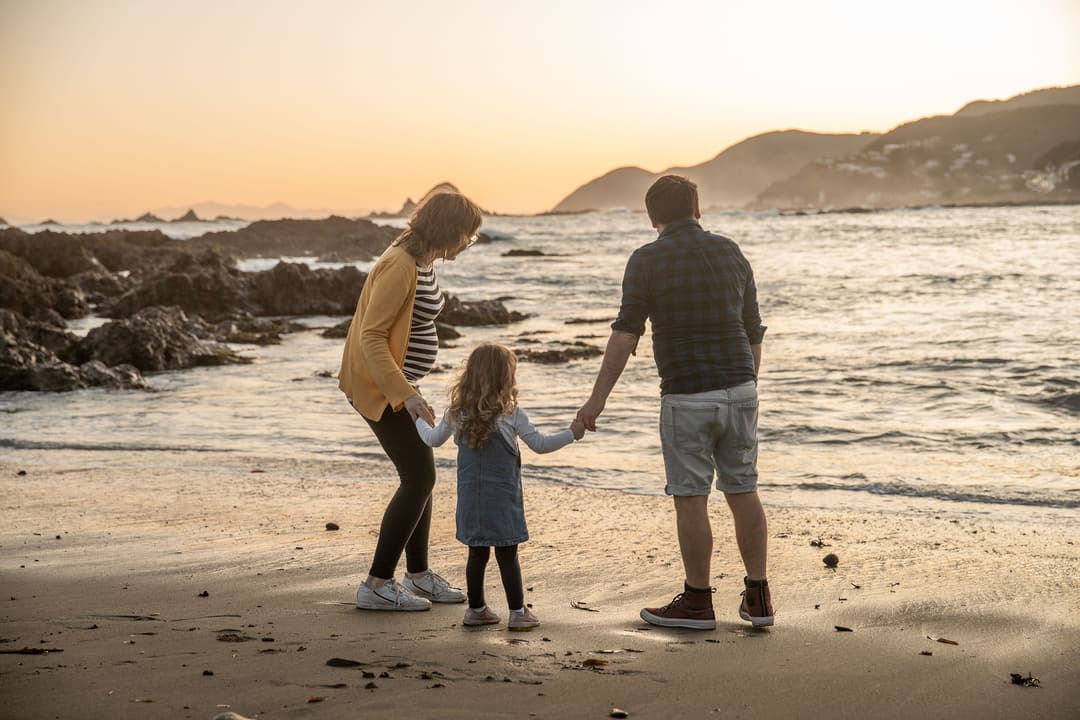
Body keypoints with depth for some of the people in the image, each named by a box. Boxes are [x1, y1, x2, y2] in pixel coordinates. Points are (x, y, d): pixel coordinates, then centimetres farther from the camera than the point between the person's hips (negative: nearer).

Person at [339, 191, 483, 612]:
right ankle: (377, 585, -3)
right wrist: (406, 394, -31)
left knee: (420, 476, 13)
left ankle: (418, 576, 23)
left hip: (398, 383, 10)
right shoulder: (400, 266, -23)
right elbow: (371, 336, -26)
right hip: (379, 387, -10)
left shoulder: (423, 262, 7)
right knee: (418, 478, -9)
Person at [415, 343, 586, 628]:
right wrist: (571, 433, 5)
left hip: (470, 498, 4)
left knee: (477, 553, 13)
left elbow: (433, 439, 16)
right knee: (507, 554, 2)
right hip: (502, 497, -4)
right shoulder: (511, 413, -11)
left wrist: (419, 419, 34)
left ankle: (476, 608, 21)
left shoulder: (456, 413, 2)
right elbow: (540, 444, -7)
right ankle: (517, 611, 6)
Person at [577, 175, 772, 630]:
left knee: (691, 499, 3)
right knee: (742, 492, 13)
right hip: (739, 388, 5)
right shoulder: (731, 253, 8)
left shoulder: (647, 260, -6)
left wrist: (598, 399, -11)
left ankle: (697, 602, 10)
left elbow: (624, 335, -13)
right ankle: (758, 597, 18)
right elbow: (753, 334, 12)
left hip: (686, 396, -5)